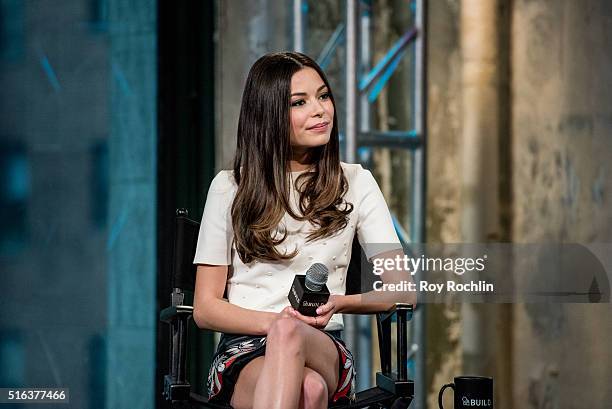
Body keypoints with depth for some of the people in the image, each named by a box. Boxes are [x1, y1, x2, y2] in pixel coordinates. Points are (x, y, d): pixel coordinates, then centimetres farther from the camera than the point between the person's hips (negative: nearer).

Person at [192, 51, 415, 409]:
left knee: (289, 335, -39)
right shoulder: (230, 188, 11)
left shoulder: (356, 183, 13)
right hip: (244, 351, -1)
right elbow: (205, 308, 7)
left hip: (325, 348, 1)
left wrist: (337, 304, -13)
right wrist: (274, 321, -12)